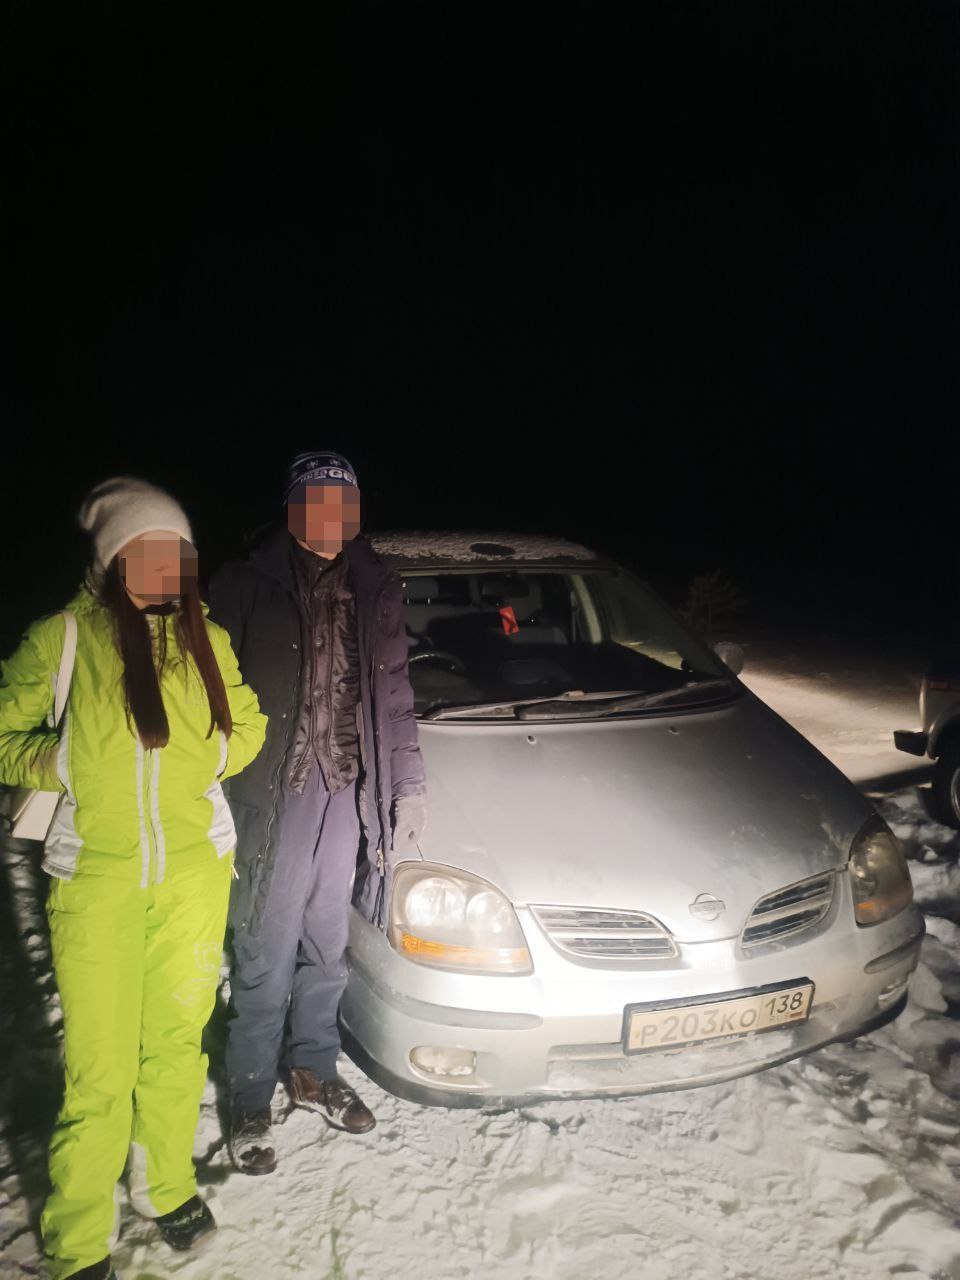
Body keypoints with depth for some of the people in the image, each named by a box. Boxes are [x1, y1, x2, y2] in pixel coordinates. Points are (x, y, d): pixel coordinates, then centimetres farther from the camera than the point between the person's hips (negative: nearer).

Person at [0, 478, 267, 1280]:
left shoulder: (207, 640, 4)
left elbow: (248, 724, 16)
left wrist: (211, 753, -1)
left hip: (194, 868, 3)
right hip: (96, 876, -2)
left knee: (176, 1038, 15)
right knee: (99, 1069, 0)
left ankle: (166, 1185, 38)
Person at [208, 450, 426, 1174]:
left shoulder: (376, 591, 7)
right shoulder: (247, 588, -6)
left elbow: (395, 700, 11)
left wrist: (409, 787, 8)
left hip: (348, 797, 4)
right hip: (273, 799, -4)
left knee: (326, 949, 18)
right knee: (266, 963, 5)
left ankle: (314, 1070, 39)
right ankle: (251, 1101, 26)